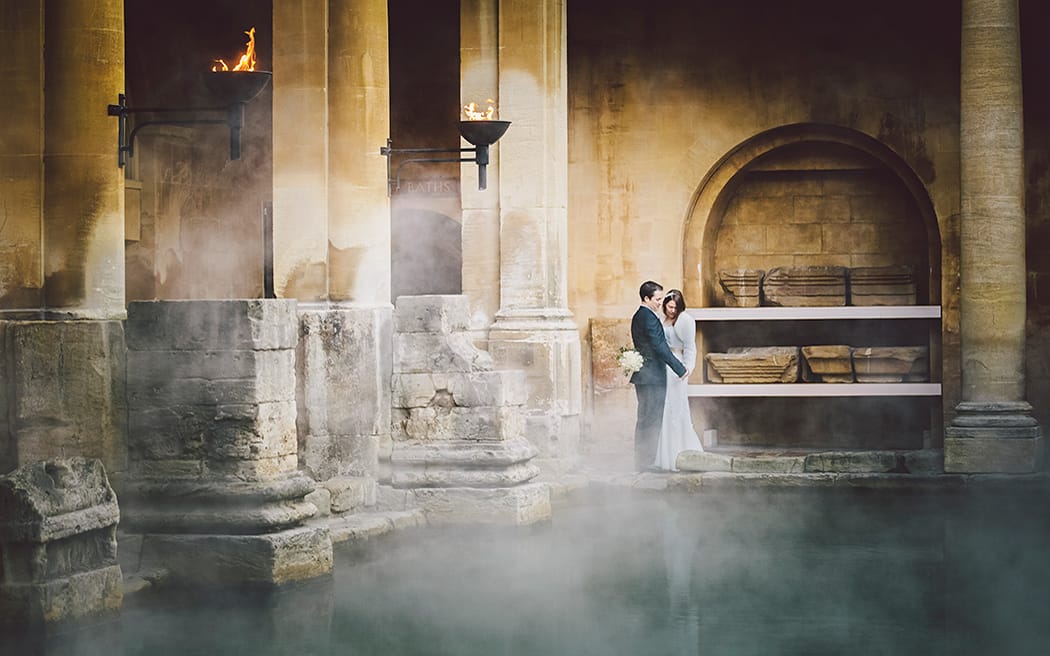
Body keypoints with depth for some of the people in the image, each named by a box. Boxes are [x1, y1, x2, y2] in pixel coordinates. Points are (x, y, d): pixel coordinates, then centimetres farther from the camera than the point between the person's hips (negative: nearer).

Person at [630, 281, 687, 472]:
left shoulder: (637, 317, 15)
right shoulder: (649, 318, -16)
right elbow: (660, 347, -20)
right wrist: (680, 369, -15)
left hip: (642, 375, 10)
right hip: (654, 376, -10)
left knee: (644, 420, 14)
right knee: (652, 420, -6)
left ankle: (641, 461, 19)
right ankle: (647, 462, -5)